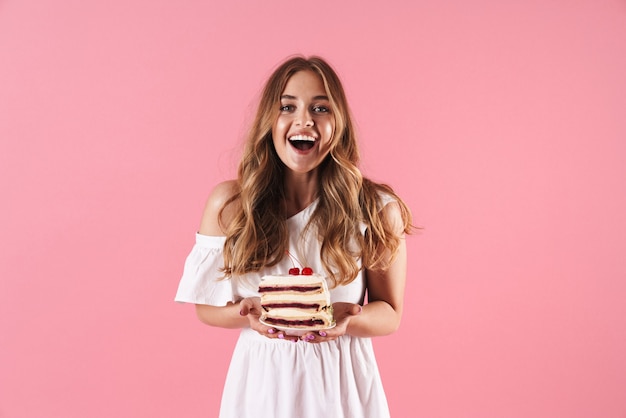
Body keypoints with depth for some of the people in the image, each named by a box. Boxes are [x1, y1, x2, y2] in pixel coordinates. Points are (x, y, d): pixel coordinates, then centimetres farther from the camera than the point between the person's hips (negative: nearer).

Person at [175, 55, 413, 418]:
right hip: (261, 381, 1)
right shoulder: (228, 204, -8)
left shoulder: (377, 209, -11)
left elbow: (390, 314, -2)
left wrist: (348, 318, -22)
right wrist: (248, 313, -19)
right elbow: (207, 307, 0)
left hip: (341, 385, 0)